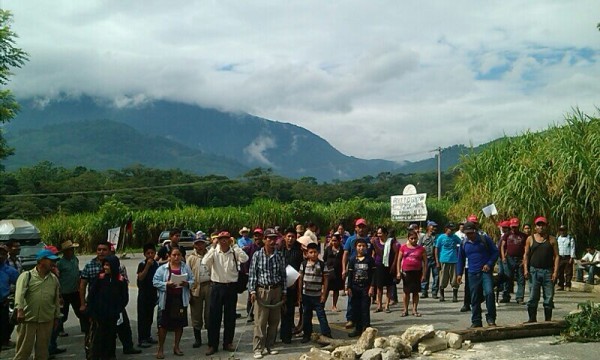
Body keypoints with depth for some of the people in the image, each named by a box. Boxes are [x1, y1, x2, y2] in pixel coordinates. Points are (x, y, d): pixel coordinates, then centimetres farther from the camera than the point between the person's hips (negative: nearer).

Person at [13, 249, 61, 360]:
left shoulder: (54, 279, 10)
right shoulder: (26, 276, -4)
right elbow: (20, 293, -18)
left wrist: (57, 317, 16)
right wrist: (20, 309, -32)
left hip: (47, 320, 4)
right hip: (28, 318, -4)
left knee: (43, 348, 10)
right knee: (24, 348, 1)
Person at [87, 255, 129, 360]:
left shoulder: (121, 281, -3)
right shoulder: (100, 278, -4)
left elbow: (125, 298, 4)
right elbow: (92, 295, -3)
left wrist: (117, 311, -3)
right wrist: (92, 312, -7)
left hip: (113, 316, 1)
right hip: (99, 315, -1)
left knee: (111, 337, 9)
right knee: (98, 338, -1)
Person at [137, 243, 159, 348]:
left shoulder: (156, 264, 6)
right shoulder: (142, 264, -10)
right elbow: (140, 277, -22)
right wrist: (147, 265, -26)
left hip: (153, 293, 6)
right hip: (143, 293, -6)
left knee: (150, 316, 12)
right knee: (142, 317, -4)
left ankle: (148, 337, 22)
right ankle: (141, 339, -1)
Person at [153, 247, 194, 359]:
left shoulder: (186, 268, 7)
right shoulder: (162, 268, 0)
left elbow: (192, 281, 7)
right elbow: (155, 281, -4)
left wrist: (187, 284, -14)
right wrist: (166, 284, -18)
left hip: (181, 299, 3)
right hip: (166, 300, -3)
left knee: (180, 324, 9)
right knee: (163, 324, -1)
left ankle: (176, 346, 25)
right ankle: (160, 348, 10)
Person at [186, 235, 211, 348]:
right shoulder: (191, 258, 6)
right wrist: (188, 290, -2)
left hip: (209, 285, 0)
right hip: (196, 287, 0)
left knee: (209, 313, 4)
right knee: (196, 314, 7)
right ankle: (197, 339, 19)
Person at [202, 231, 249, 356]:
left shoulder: (234, 252, -1)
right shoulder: (214, 253, -2)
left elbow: (245, 259, -20)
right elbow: (205, 262, -19)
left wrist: (235, 246, -17)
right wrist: (213, 247, -20)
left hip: (231, 287, 1)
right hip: (217, 286, -1)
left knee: (230, 316, 10)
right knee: (214, 316, 3)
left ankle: (228, 342, 23)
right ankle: (212, 345, 13)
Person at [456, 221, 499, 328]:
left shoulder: (485, 240, 1)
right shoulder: (464, 244, 9)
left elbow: (495, 252, 3)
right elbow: (461, 260, 18)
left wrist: (489, 264, -9)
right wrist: (459, 274, 11)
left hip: (486, 272, -3)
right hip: (473, 274, 3)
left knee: (489, 293, -19)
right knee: (474, 299, 5)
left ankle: (491, 318, -6)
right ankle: (476, 322, 14)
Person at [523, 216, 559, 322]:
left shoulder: (552, 239, 7)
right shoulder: (530, 239, 8)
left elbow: (556, 256, 4)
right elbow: (526, 255, 9)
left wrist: (555, 271, -5)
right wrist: (525, 269, -2)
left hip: (548, 271, 0)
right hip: (534, 271, 0)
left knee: (549, 297, 2)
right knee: (533, 297, 0)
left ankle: (548, 320, 10)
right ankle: (532, 318, 7)